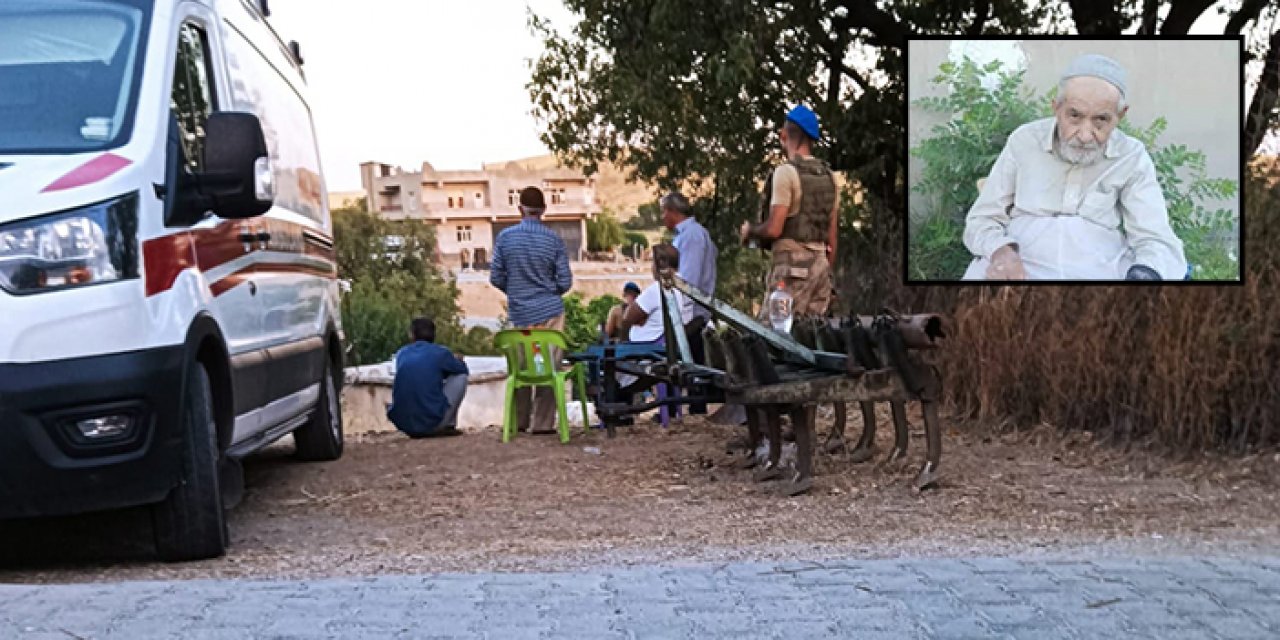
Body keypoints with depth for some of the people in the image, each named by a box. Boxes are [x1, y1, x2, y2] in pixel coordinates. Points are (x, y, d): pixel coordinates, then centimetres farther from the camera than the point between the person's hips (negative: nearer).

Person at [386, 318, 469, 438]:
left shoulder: (401, 353, 11)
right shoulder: (440, 353, 0)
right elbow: (464, 370, 18)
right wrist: (457, 361, 40)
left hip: (402, 424, 4)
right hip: (432, 422, -4)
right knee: (460, 376, 15)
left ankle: (416, 431, 22)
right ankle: (448, 426, 13)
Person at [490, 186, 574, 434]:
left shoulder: (505, 237, -2)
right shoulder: (554, 240, -4)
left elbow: (496, 278, 1)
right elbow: (565, 282, -3)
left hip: (519, 314, 2)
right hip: (550, 312, -2)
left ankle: (519, 422, 17)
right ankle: (542, 423, 2)